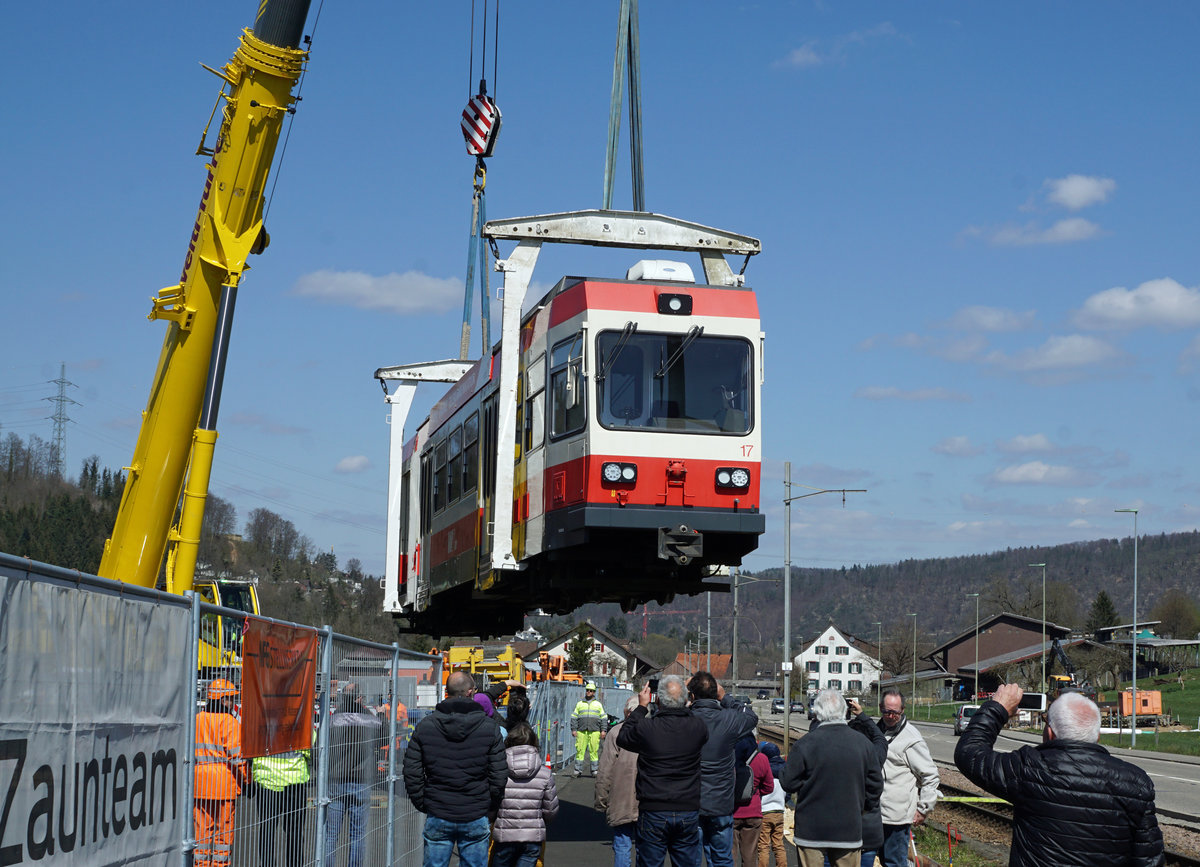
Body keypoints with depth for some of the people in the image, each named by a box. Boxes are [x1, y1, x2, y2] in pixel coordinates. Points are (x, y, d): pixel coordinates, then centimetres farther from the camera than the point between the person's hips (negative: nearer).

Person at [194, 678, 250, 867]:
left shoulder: (197, 719, 7)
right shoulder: (229, 722, -10)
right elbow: (236, 753, -13)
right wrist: (246, 778, -4)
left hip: (199, 781, 5)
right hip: (224, 781, -5)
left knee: (202, 826, 9)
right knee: (224, 828, 5)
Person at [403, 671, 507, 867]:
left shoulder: (425, 726, -1)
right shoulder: (489, 727, -5)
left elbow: (411, 773, -1)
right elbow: (499, 775, -3)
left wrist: (423, 804, 10)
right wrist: (491, 807, 11)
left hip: (437, 816, 1)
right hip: (476, 818, -1)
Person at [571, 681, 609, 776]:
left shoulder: (598, 704, 11)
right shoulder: (580, 704, 12)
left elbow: (604, 718, 10)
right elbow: (574, 717, 12)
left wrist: (603, 730, 1)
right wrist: (573, 729, 3)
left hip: (594, 732, -1)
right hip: (581, 731, 1)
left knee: (594, 751, -3)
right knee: (580, 750, -3)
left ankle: (594, 770, 2)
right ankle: (578, 770, 1)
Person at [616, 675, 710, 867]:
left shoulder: (646, 728, -14)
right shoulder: (698, 727, -7)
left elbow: (623, 738, 7)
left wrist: (641, 707, 14)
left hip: (653, 812, -2)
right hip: (688, 812, 2)